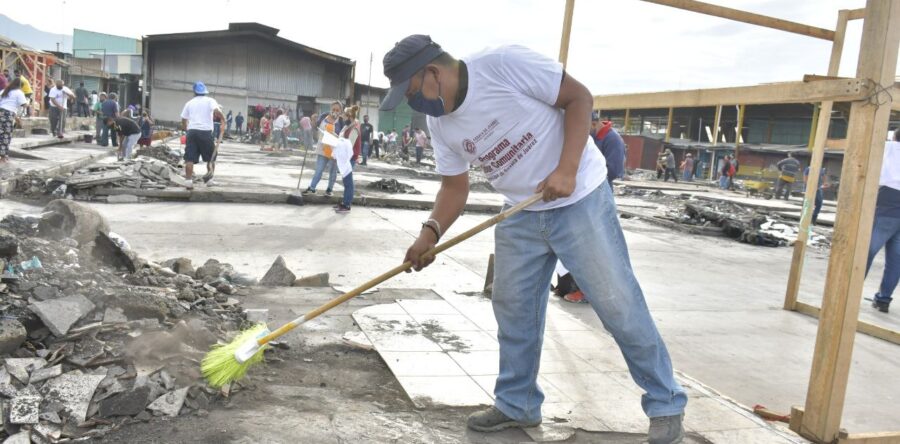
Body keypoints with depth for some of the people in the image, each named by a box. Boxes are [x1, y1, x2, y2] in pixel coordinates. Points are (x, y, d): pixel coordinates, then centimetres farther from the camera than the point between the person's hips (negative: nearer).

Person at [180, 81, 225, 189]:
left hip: (191, 131, 3)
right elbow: (217, 111, -15)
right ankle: (209, 178, 10)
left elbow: (183, 120, 18)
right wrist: (223, 118, 2)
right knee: (211, 157, 12)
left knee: (189, 158, 1)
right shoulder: (210, 100, 5)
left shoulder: (189, 103, 15)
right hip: (205, 132, -3)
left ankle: (189, 181, -4)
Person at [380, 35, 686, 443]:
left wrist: (566, 170, -26)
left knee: (618, 305, -2)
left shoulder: (504, 64, -22)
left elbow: (579, 97, -16)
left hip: (579, 199, -6)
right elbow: (454, 186, 6)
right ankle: (517, 405, 26)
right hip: (520, 214, 7)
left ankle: (666, 405, 15)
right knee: (511, 307, 9)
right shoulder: (439, 122, 0)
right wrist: (430, 232, -10)